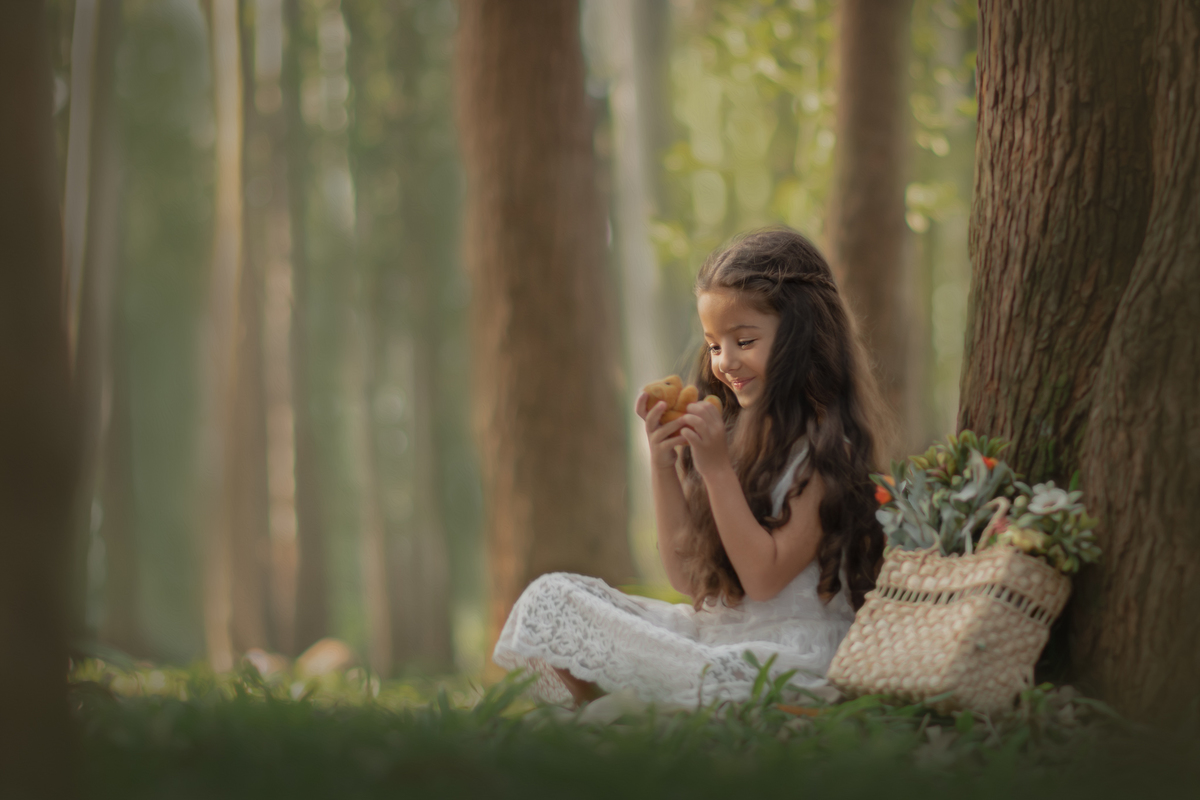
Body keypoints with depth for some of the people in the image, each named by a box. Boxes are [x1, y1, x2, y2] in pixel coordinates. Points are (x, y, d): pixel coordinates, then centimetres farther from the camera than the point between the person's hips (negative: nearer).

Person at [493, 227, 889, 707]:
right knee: (552, 596, -2)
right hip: (712, 629, 8)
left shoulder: (826, 446, -10)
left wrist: (718, 470, -18)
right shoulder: (733, 432, 11)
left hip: (783, 652, -7)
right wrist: (663, 465, -1)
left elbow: (765, 578, -16)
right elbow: (687, 574, 9)